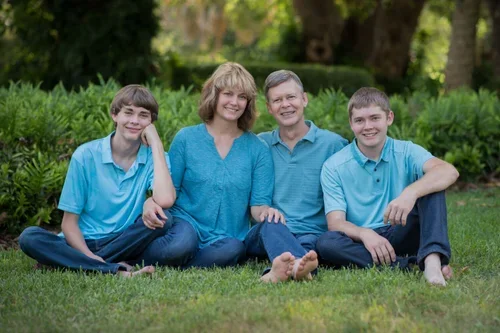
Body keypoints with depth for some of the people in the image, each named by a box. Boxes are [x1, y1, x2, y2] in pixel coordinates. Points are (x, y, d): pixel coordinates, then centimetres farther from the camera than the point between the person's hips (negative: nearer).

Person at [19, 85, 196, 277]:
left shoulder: (154, 157, 0)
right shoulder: (86, 155, -3)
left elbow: (165, 200, -22)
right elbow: (69, 221, -3)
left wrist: (155, 142, -14)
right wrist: (89, 256, -23)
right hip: (84, 245, -1)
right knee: (30, 237, -26)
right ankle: (118, 270, -36)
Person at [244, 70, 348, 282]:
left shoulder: (333, 144, 10)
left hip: (312, 234, 0)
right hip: (263, 235, 0)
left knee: (309, 241, -36)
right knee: (270, 225, -35)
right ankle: (300, 264, -66)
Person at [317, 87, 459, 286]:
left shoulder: (406, 152, 1)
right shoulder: (334, 167, 1)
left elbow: (449, 172, -19)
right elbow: (335, 223, -8)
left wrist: (411, 192, -39)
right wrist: (364, 233, -31)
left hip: (401, 237, 0)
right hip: (362, 242, 0)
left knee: (430, 185, -18)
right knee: (326, 243, -32)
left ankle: (432, 258, -40)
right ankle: (416, 265, -35)